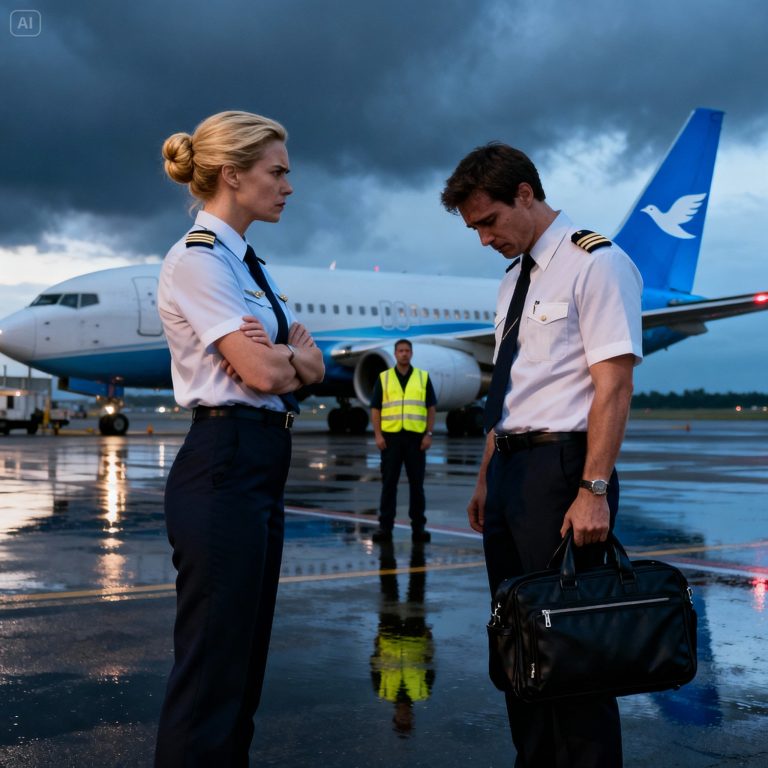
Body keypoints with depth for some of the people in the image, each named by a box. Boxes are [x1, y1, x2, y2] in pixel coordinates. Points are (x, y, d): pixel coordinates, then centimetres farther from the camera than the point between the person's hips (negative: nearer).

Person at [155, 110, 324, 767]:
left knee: (245, 659, 15)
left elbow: (312, 367, 11)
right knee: (213, 666, -5)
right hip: (224, 466, -10)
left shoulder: (248, 264, 17)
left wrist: (281, 353, -10)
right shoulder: (197, 259, -11)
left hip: (262, 466, 10)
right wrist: (293, 352, 3)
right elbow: (262, 373, -18)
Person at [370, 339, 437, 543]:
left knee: (416, 483, 3)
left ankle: (418, 526, 10)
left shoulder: (423, 377, 8)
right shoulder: (383, 378, 7)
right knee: (389, 483, 2)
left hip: (416, 437, 0)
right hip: (391, 436, 0)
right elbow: (375, 409, 5)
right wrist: (378, 435, -5)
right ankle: (385, 526, 6)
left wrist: (429, 434, -2)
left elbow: (431, 408, 7)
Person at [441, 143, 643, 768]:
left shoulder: (596, 264, -8)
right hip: (510, 470, 9)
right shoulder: (516, 278, 17)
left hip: (559, 467, -9)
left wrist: (594, 491, -22)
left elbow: (613, 384, -16)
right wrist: (487, 478, 15)